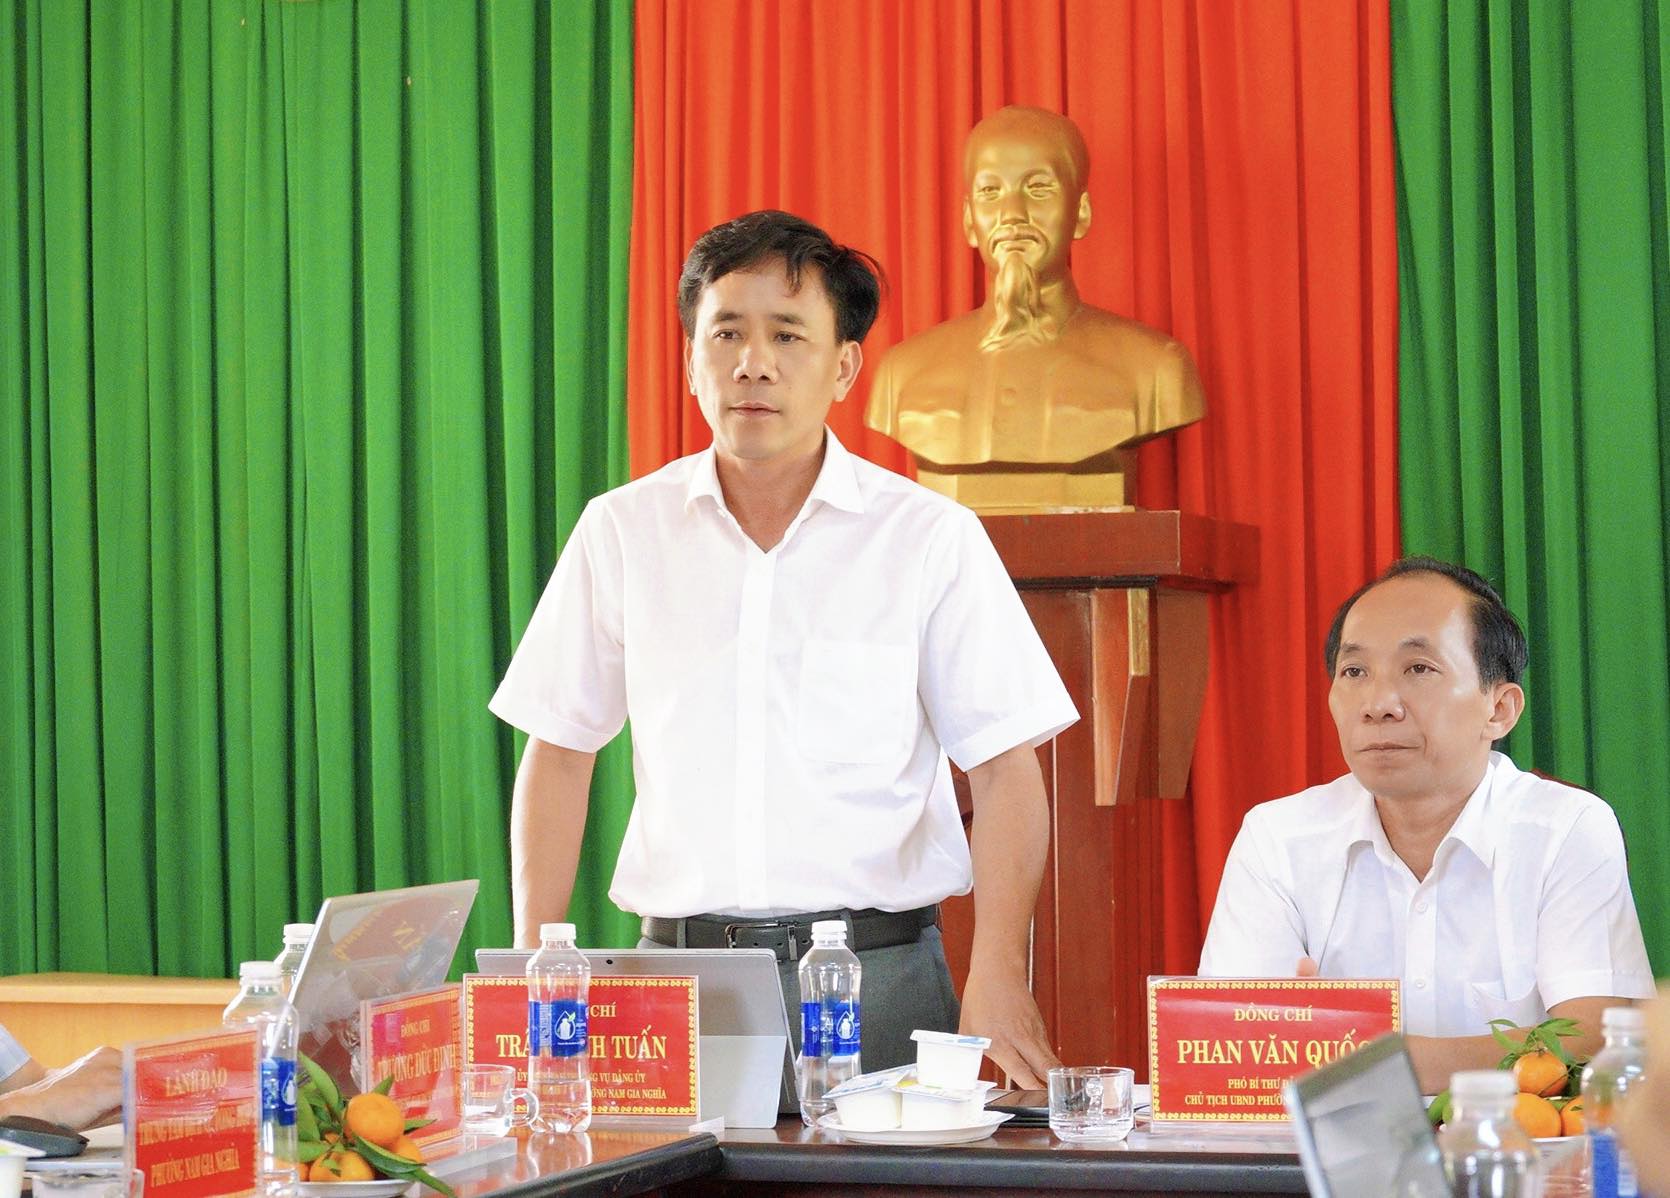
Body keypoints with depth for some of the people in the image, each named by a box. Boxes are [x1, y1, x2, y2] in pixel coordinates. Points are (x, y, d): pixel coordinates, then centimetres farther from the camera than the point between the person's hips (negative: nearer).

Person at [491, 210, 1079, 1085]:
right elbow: (559, 750, 13)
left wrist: (997, 979, -17)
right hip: (677, 975, 2)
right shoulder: (620, 533, 8)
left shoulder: (930, 538, 1)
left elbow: (1004, 769, -4)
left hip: (877, 978, -2)